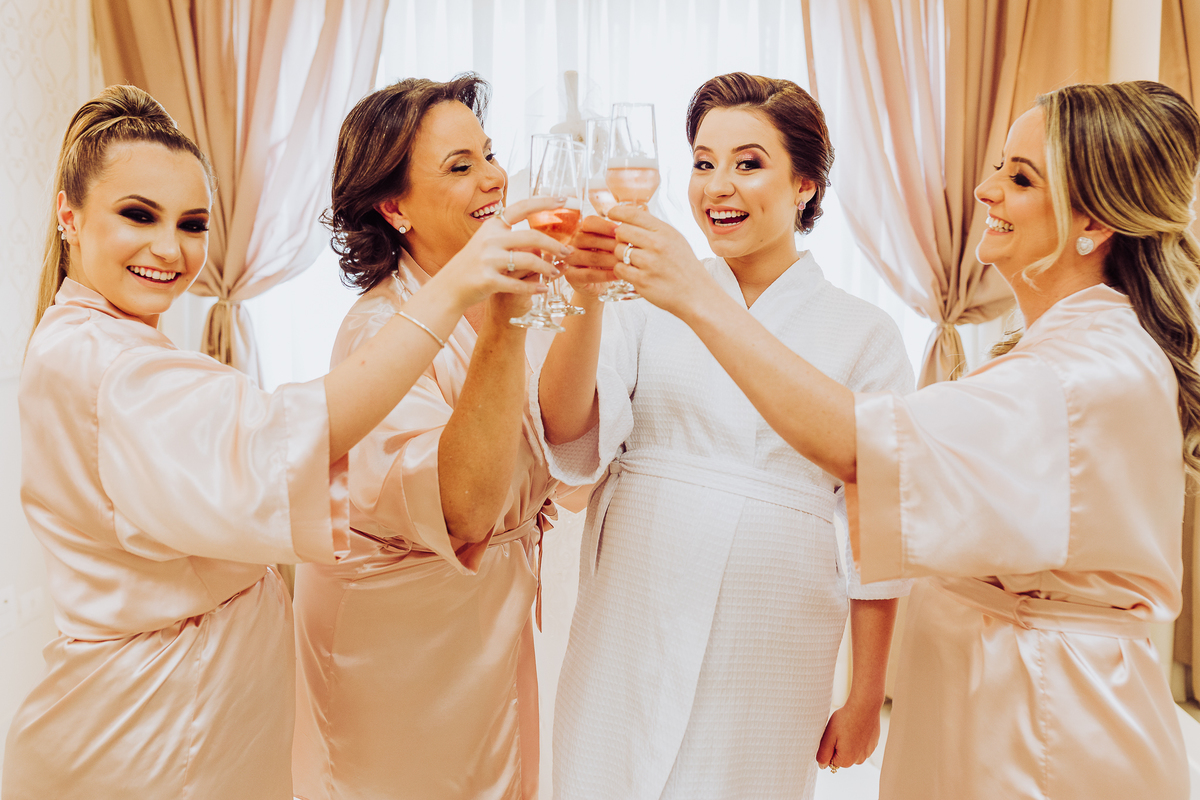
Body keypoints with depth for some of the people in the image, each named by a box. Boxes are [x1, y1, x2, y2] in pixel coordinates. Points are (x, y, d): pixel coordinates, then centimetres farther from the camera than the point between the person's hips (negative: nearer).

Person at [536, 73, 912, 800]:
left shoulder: (864, 332, 1)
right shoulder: (651, 301, 2)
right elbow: (572, 437, -11)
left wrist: (867, 697, 4)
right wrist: (586, 299, -26)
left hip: (772, 655, 0)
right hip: (631, 635, 1)